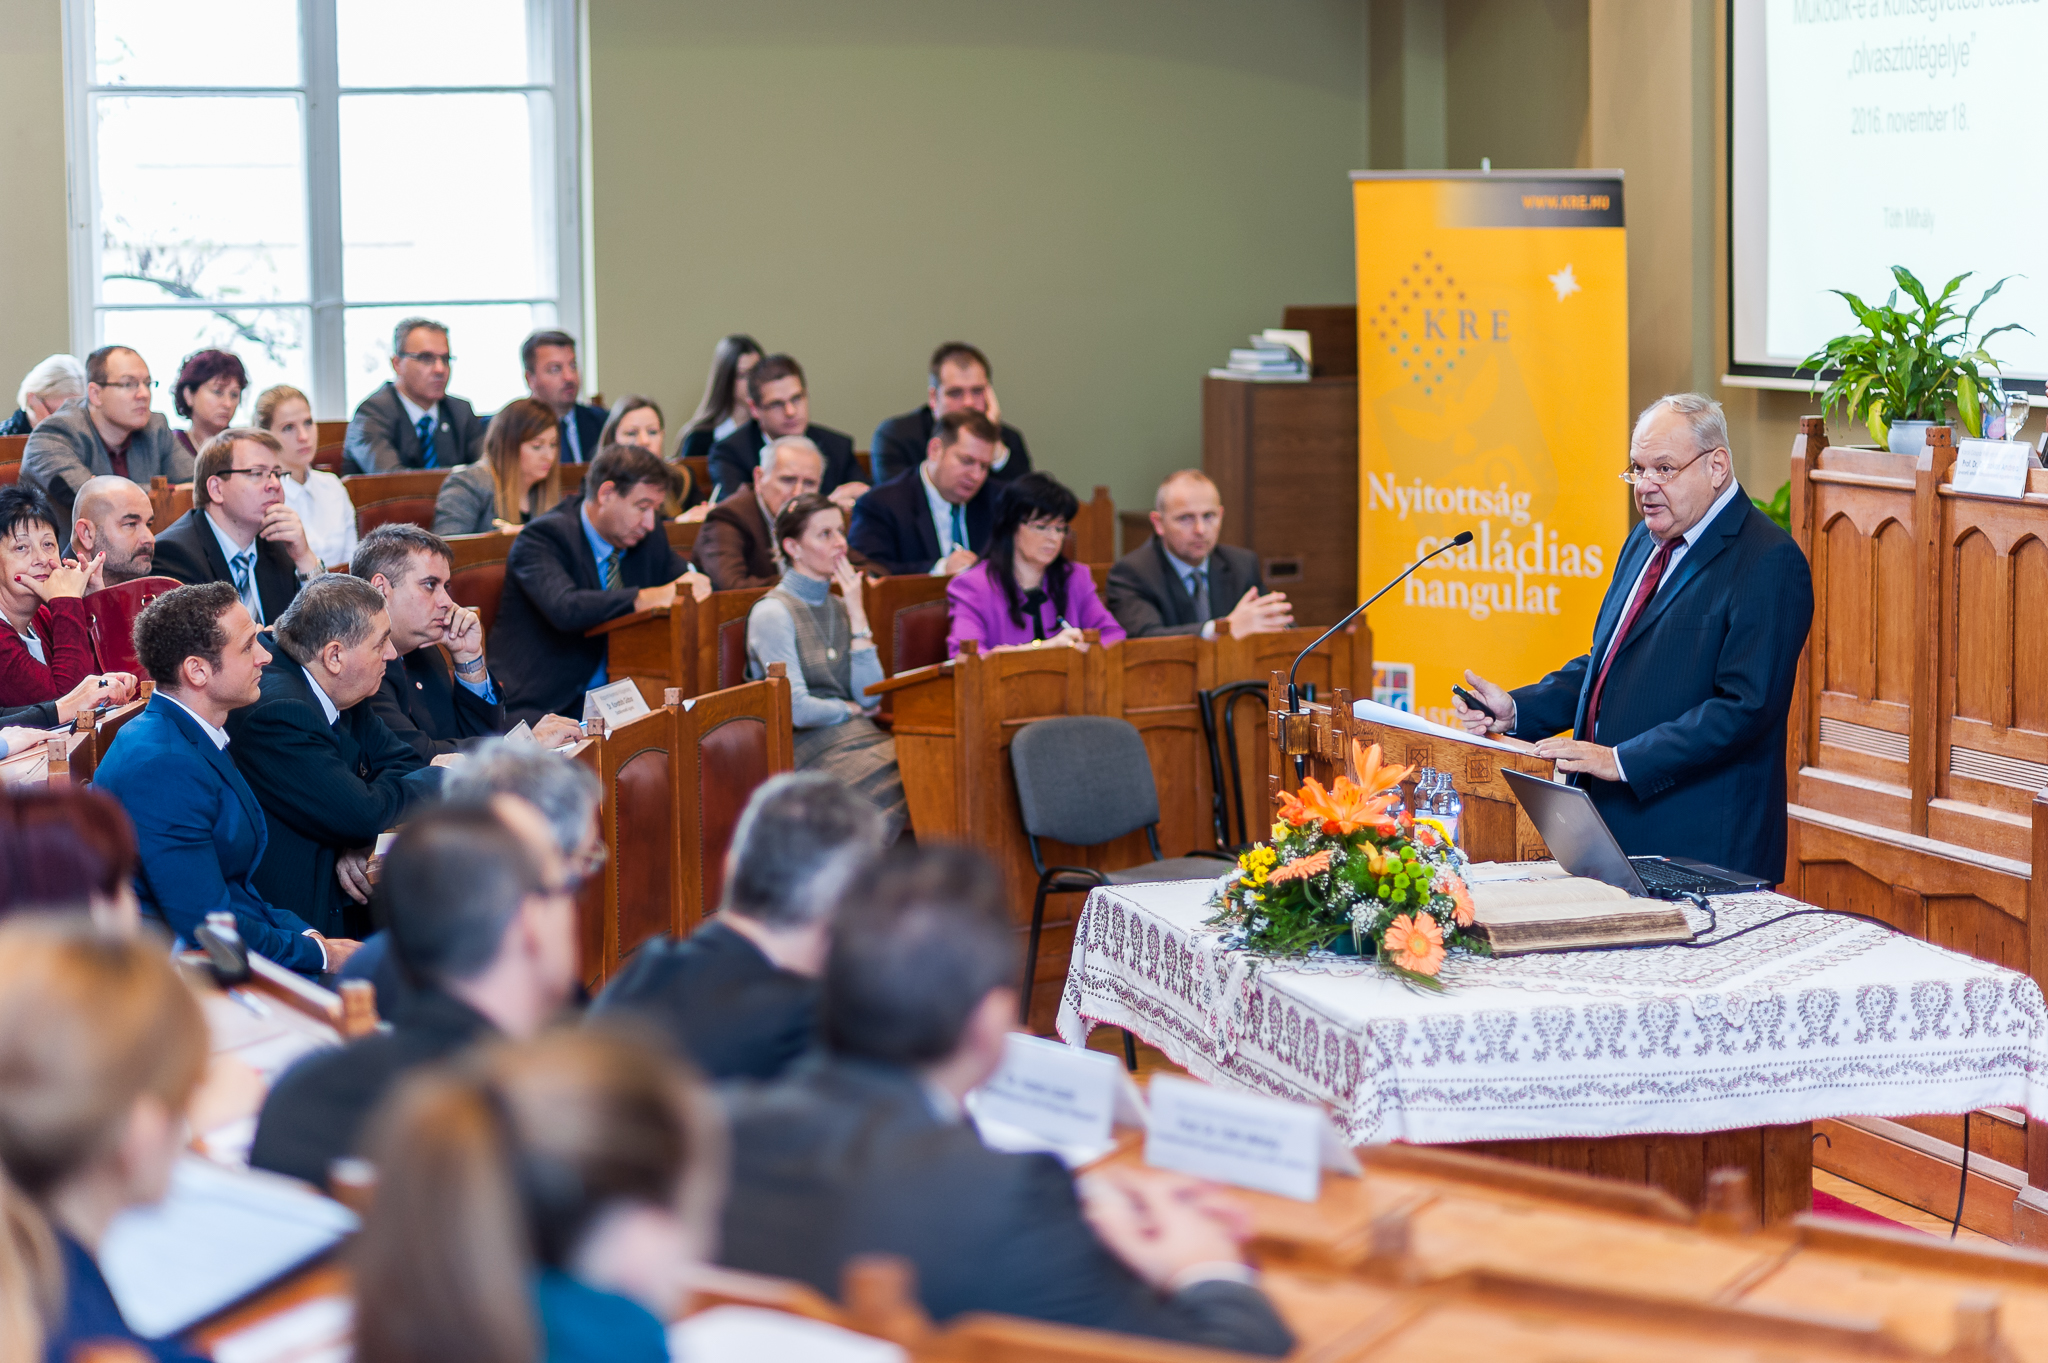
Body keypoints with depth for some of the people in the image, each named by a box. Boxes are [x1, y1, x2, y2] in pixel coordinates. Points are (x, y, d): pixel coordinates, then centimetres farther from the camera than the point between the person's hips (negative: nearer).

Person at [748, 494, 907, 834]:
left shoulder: (839, 607, 18)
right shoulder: (772, 612, -4)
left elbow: (870, 697, 5)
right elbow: (797, 710, -13)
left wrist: (856, 613, 3)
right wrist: (851, 709, 5)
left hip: (858, 738, 7)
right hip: (811, 752, -7)